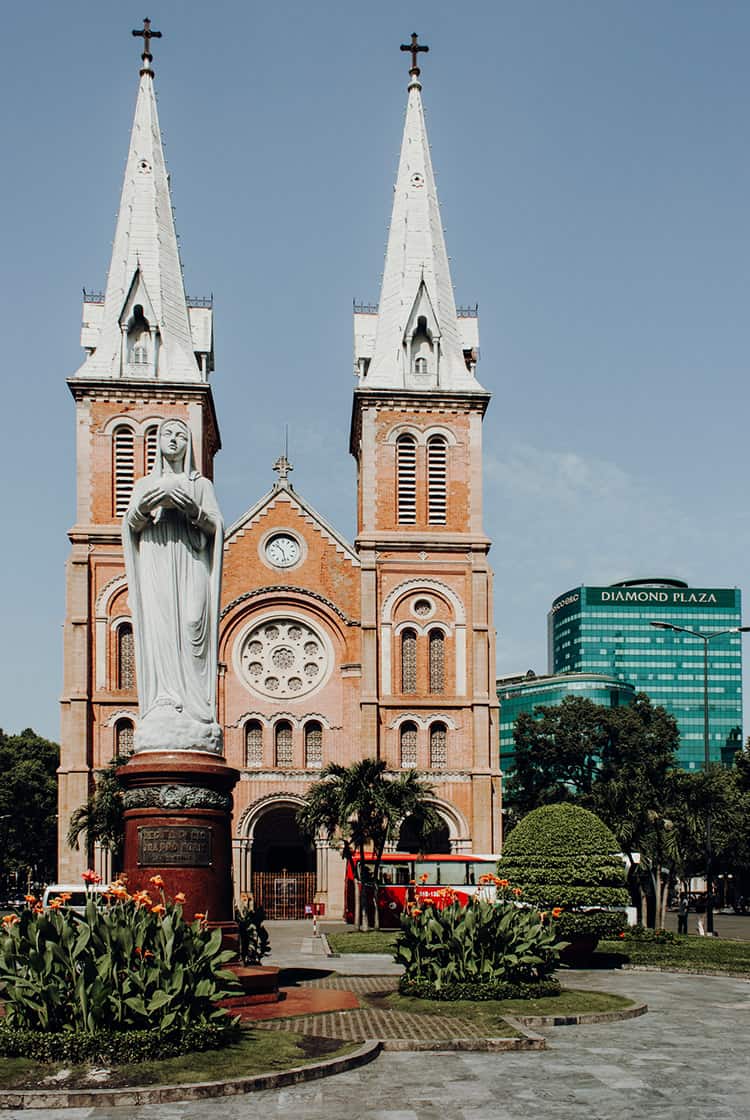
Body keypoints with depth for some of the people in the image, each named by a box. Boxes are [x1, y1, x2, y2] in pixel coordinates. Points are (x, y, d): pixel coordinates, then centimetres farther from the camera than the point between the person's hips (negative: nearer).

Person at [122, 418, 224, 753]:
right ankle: (163, 712, -21)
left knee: (192, 624, -16)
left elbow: (215, 524, 6)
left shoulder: (201, 484, 19)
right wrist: (147, 504, -13)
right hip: (156, 561, 1)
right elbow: (131, 524, 8)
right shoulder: (145, 484, 23)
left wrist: (190, 507, -12)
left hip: (190, 563, -1)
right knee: (159, 630, -14)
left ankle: (196, 717, -21)